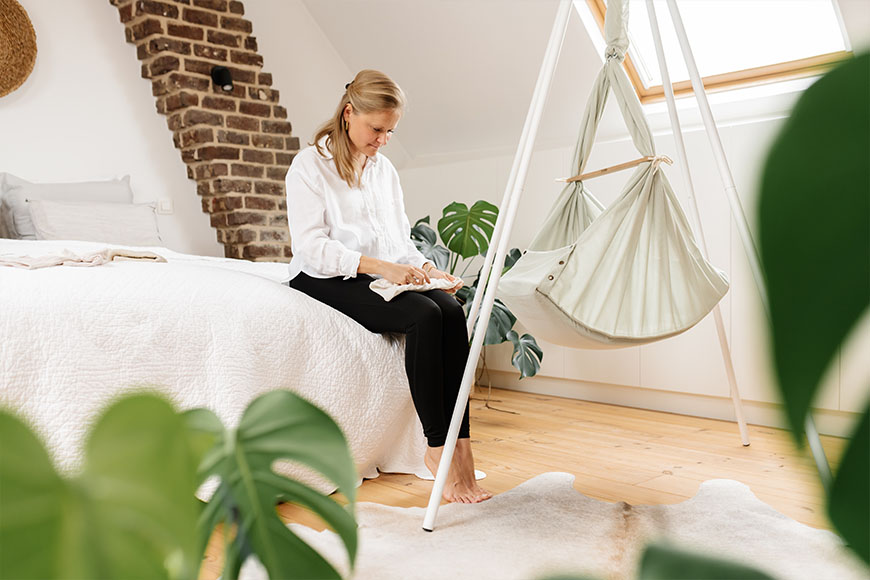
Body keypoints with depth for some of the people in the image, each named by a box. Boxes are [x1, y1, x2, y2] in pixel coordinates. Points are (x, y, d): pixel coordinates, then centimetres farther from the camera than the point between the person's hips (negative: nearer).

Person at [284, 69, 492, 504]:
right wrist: (378, 266, -26)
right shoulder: (309, 164, -2)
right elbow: (312, 245, -14)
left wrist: (424, 267, -5)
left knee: (451, 310, -26)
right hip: (326, 279, -6)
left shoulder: (385, 169, 19)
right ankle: (437, 448, -25)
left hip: (386, 277, 6)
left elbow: (402, 238, 18)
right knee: (424, 316, -31)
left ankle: (459, 445, -29)